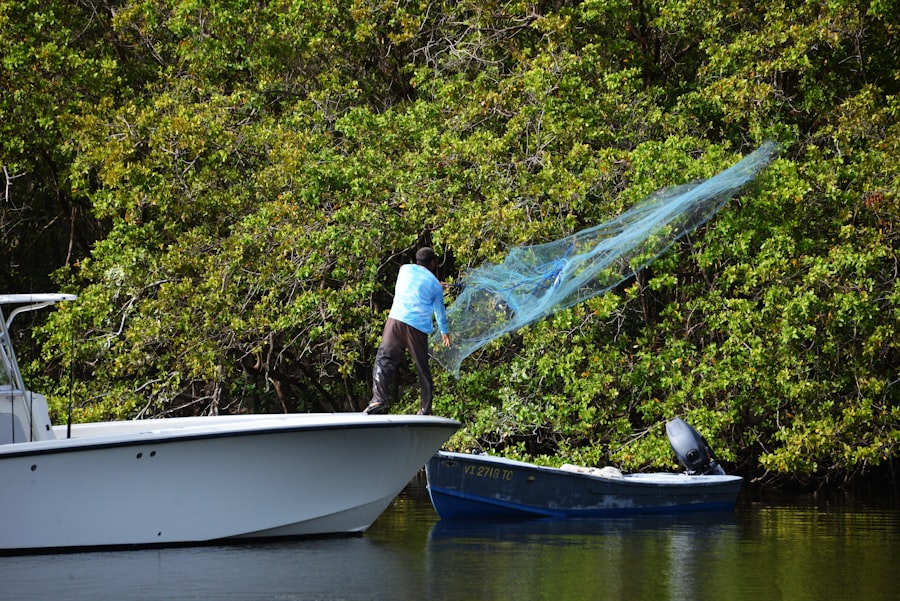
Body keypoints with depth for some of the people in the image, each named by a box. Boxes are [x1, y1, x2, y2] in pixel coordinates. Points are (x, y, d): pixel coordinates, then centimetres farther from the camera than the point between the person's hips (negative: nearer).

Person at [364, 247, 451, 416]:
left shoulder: (405, 269, 16)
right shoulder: (435, 284, 14)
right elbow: (440, 311, 25)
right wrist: (444, 332, 44)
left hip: (396, 320, 0)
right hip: (419, 327, 1)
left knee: (384, 359, -6)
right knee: (422, 367, 11)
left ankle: (378, 398, -26)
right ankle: (425, 409, 15)